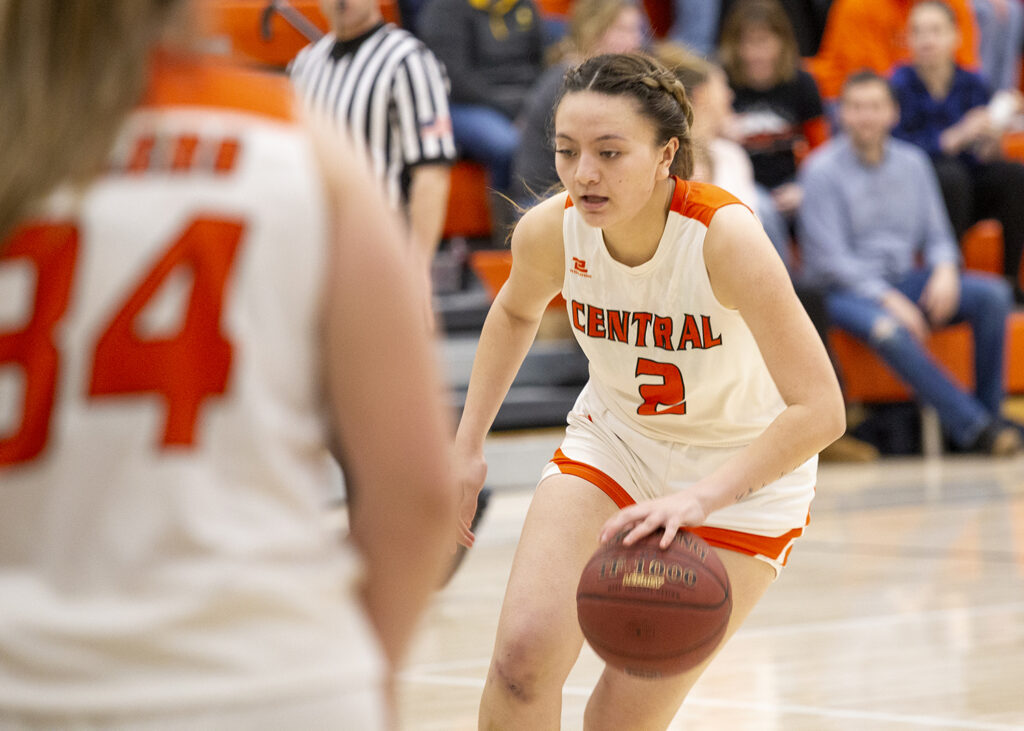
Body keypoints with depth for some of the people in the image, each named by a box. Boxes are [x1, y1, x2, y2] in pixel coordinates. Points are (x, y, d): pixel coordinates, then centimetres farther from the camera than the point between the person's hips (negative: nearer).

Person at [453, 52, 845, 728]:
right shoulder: (548, 232, -18)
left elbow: (820, 411, -36)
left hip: (742, 472, -3)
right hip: (612, 441, 3)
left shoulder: (725, 236, -32)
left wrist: (703, 497, -46)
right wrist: (468, 446, 5)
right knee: (523, 654, -18)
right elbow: (516, 312, 9)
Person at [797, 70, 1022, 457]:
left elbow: (936, 235, 13)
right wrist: (887, 299, -21)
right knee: (886, 328, -38)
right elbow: (829, 258, -12)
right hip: (845, 290, -5)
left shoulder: (912, 162, 11)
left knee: (992, 294, -17)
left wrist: (945, 270, -12)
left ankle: (989, 412, -16)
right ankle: (973, 427, -37)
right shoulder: (822, 170, -5)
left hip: (904, 280, 5)